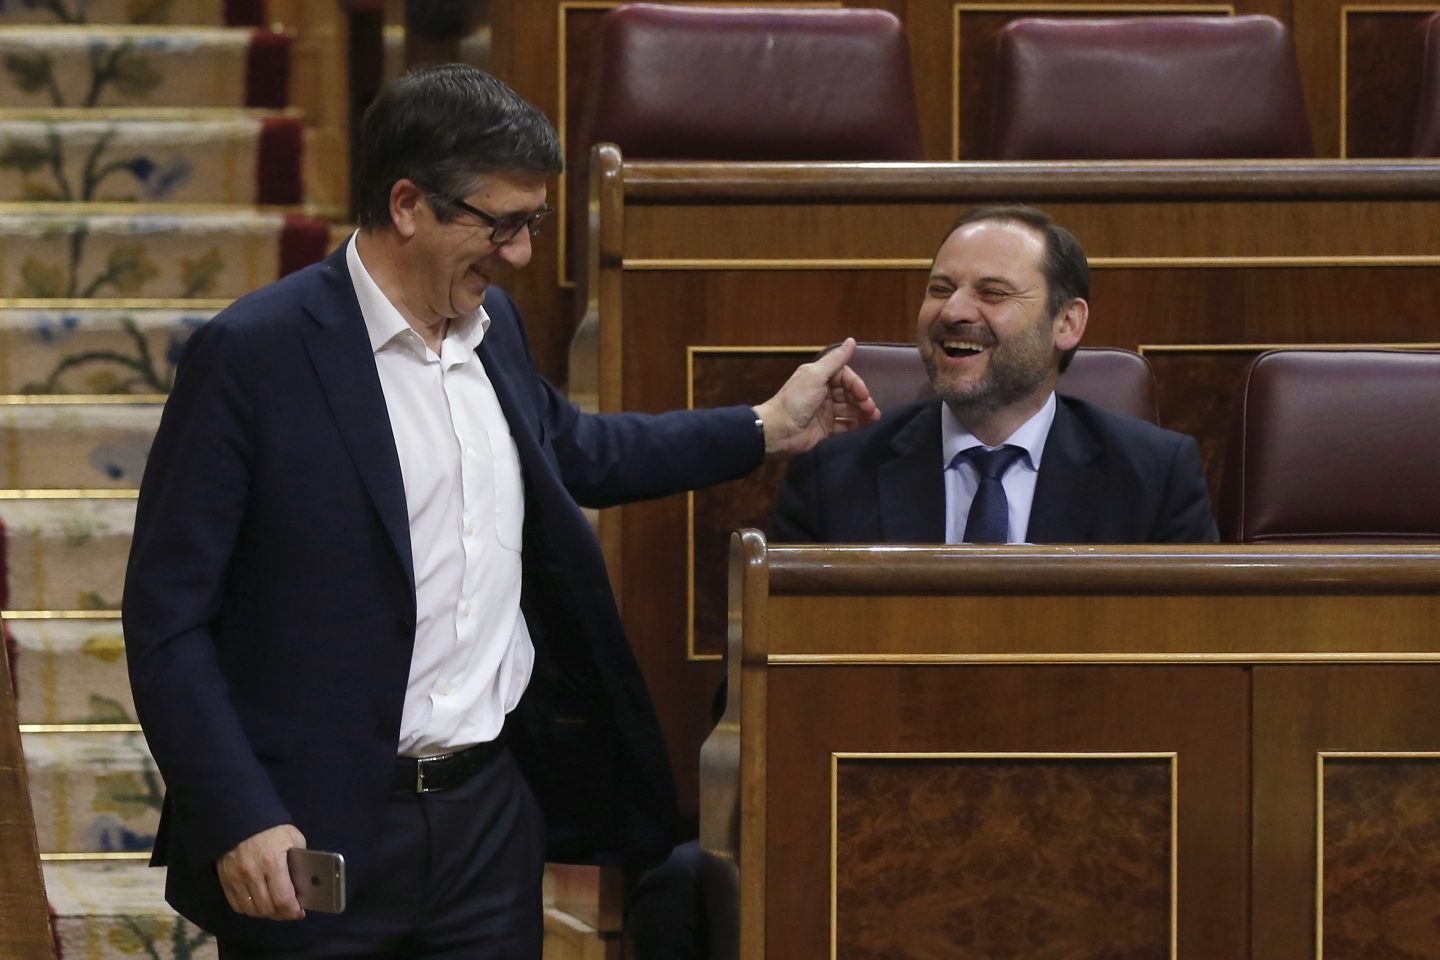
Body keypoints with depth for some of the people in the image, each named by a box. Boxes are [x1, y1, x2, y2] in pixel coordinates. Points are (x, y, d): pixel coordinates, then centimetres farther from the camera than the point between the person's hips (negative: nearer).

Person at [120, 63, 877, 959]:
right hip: (314, 838, -6)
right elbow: (166, 617, -12)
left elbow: (568, 449, 31)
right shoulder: (252, 355, -13)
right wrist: (238, 823, -19)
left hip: (492, 813, 6)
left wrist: (766, 428, 28)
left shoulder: (492, 322, 9)